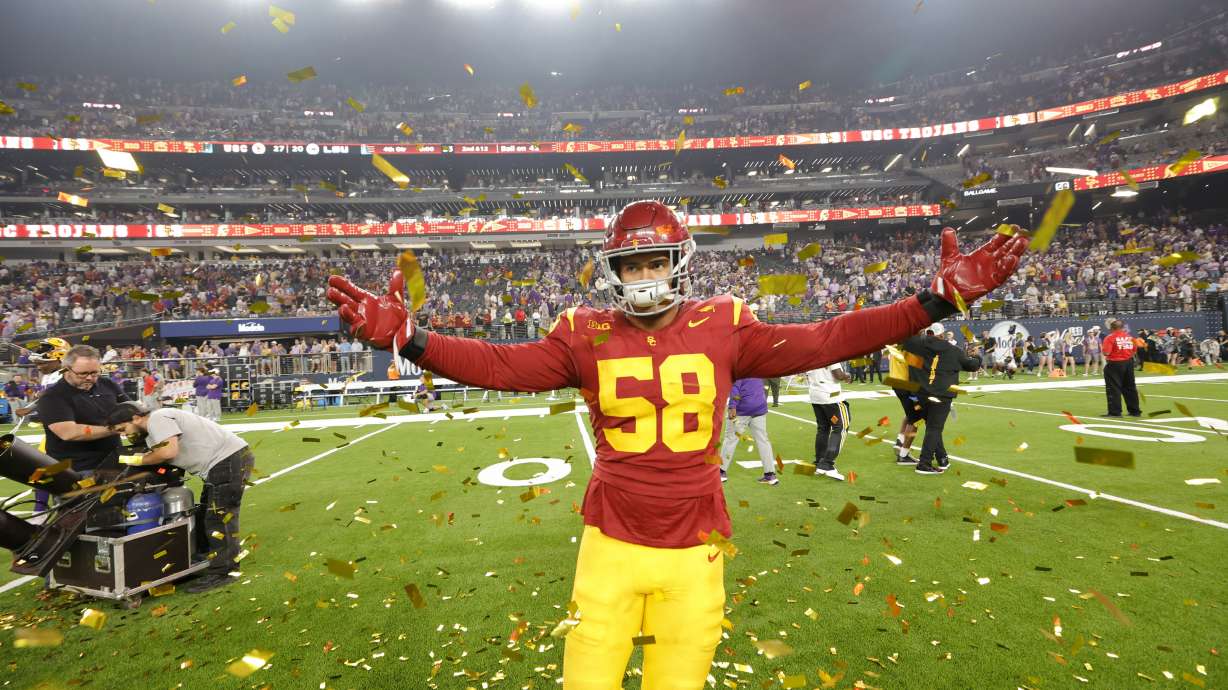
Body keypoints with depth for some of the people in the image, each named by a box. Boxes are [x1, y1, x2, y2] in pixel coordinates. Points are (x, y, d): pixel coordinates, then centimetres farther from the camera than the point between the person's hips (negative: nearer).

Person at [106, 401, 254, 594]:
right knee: (205, 515, 21)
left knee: (219, 517, -7)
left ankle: (220, 572, -1)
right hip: (222, 463, 11)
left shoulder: (157, 418, -11)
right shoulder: (152, 429, 20)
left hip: (231, 458, -11)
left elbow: (169, 451, -23)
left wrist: (138, 460, -6)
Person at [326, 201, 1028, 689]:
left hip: (694, 552, 0)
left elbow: (824, 341, -6)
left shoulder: (723, 328, -5)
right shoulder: (586, 335, -4)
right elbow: (500, 365, -8)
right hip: (610, 546, 0)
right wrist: (408, 338, -19)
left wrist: (937, 300, -10)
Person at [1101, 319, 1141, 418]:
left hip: (1115, 364, -7)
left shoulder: (1110, 337, -13)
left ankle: (1115, 412, -4)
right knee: (1130, 388, 16)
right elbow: (1134, 351, 10)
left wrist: (1102, 347, 0)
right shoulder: (1129, 337, 6)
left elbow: (1106, 352, -19)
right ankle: (1135, 410, 23)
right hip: (1129, 363, 7)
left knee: (1113, 389, -2)